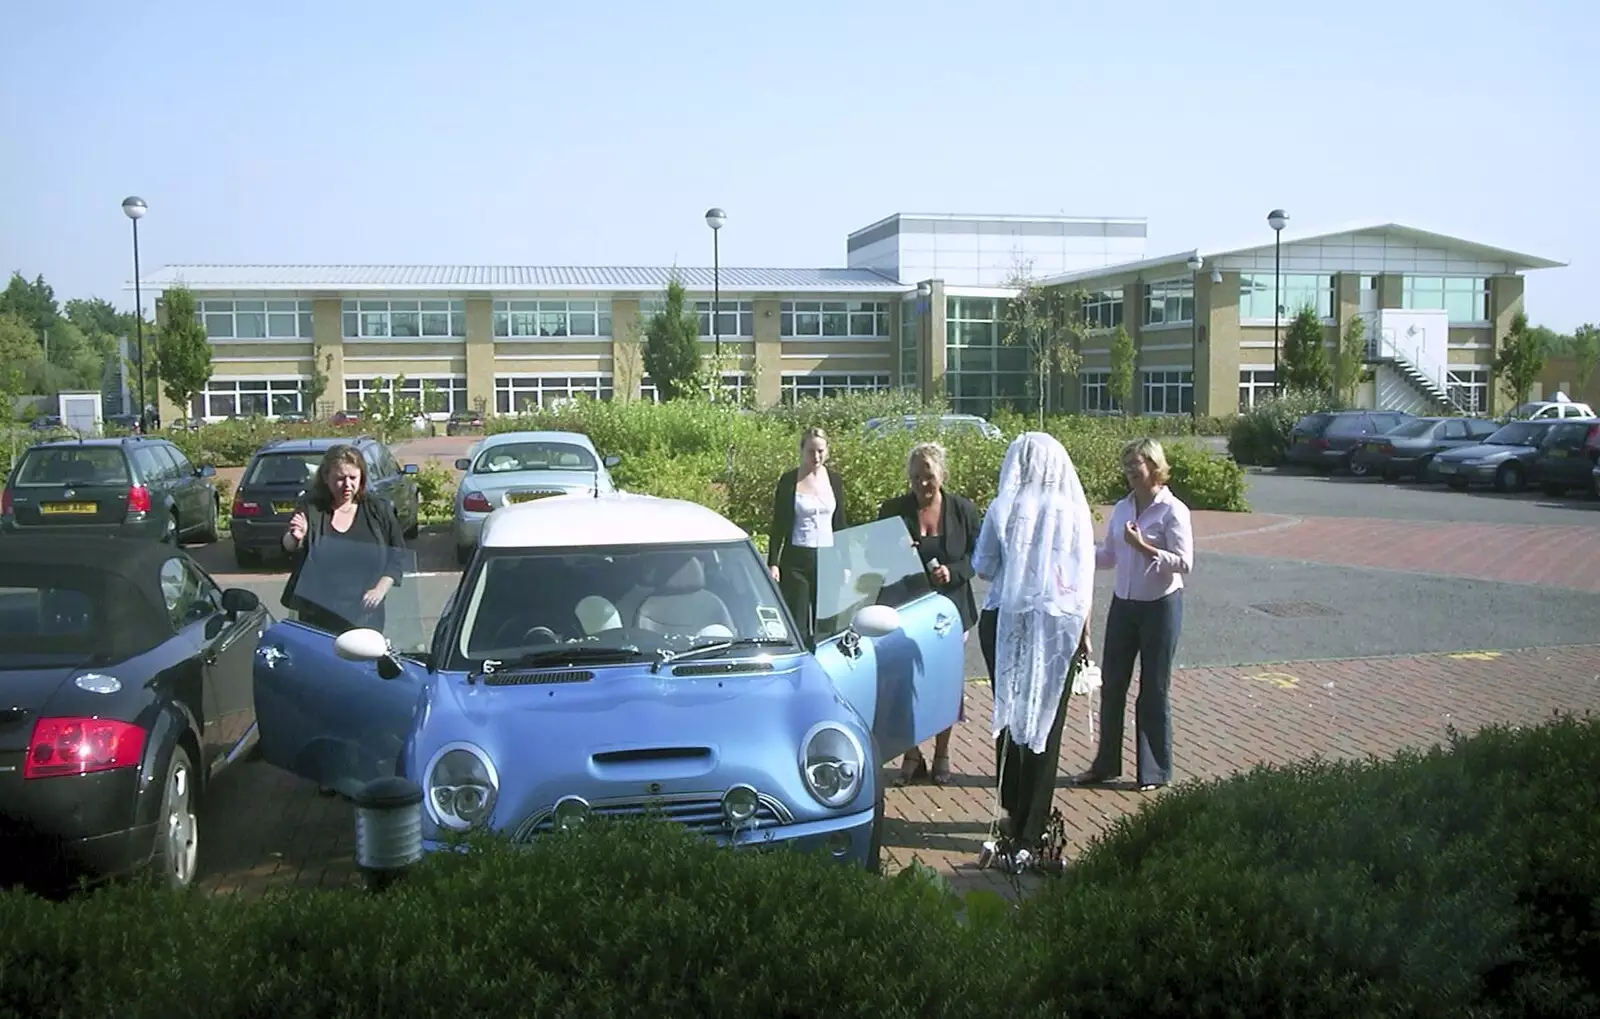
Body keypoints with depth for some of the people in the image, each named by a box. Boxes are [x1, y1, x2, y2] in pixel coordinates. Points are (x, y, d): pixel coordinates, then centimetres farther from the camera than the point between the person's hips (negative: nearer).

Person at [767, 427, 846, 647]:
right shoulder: (789, 481, -2)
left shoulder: (834, 480, 8)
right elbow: (778, 525, -1)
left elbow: (840, 525, 12)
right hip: (796, 560, -3)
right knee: (796, 624, -4)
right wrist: (773, 563, -9)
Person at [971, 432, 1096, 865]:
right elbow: (1083, 581, -1)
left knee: (1009, 715, 15)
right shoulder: (1073, 512, -5)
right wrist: (1084, 633, 9)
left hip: (1006, 624, 0)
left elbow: (982, 567, 3)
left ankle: (1015, 815, 25)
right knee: (1046, 723, 4)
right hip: (1057, 627, 0)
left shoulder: (1003, 510, -6)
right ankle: (1030, 831, 6)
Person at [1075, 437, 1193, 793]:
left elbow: (1184, 564, -18)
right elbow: (1108, 556, 13)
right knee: (1111, 684, 10)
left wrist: (1143, 546, -26)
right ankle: (1106, 763, 23)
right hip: (1123, 604, 6)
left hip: (1160, 606, -6)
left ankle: (1155, 770, 19)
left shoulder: (1172, 511, -13)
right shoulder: (1121, 508, 6)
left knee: (1154, 690, 5)